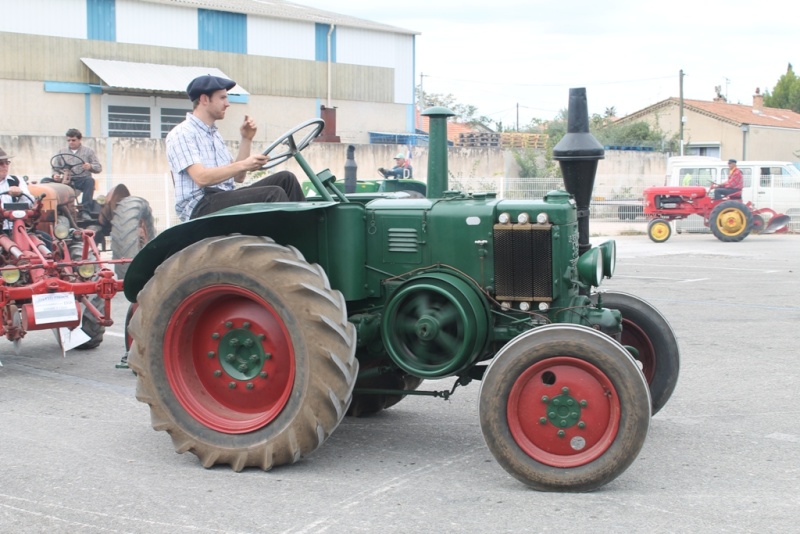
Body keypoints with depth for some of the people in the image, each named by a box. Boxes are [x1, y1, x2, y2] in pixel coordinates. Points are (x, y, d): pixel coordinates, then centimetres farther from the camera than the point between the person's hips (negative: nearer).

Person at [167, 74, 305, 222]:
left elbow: (238, 177, 16)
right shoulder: (182, 134, -5)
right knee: (274, 194, -25)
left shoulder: (214, 134, 22)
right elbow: (201, 178, -20)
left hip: (226, 200, 8)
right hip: (200, 208, -8)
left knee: (285, 178, -6)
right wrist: (243, 165, -27)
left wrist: (246, 139, 7)